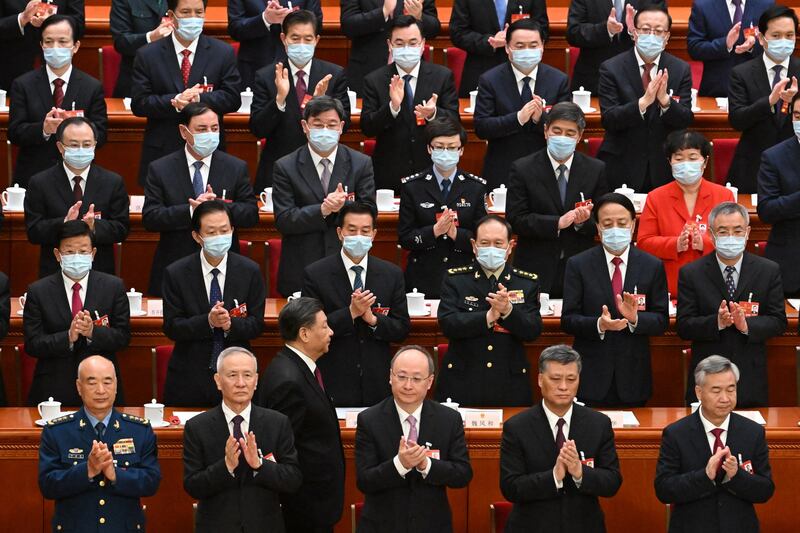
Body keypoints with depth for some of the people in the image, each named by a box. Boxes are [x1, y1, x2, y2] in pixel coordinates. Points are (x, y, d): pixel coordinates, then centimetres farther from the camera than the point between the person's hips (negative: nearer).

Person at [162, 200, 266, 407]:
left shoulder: (250, 271, -1)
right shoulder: (175, 273, -4)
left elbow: (257, 324, 0)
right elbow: (171, 328, -6)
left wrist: (230, 324, -21)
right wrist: (208, 322, -23)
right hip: (189, 379, -1)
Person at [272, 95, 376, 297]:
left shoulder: (361, 164, 4)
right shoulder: (285, 167, 0)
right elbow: (283, 221, -7)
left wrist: (344, 207, -20)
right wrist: (322, 210, -21)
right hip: (300, 271, -1)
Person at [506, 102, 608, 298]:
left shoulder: (596, 169, 6)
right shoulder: (522, 169, 0)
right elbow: (516, 220, -7)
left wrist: (584, 221, -16)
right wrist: (557, 223, -19)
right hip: (536, 269, -1)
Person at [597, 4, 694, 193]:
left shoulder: (680, 69, 2)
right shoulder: (611, 69, -5)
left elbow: (686, 120, -4)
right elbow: (608, 119, -13)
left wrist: (665, 100, -24)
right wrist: (643, 102, -28)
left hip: (664, 170, 2)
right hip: (622, 168, -2)